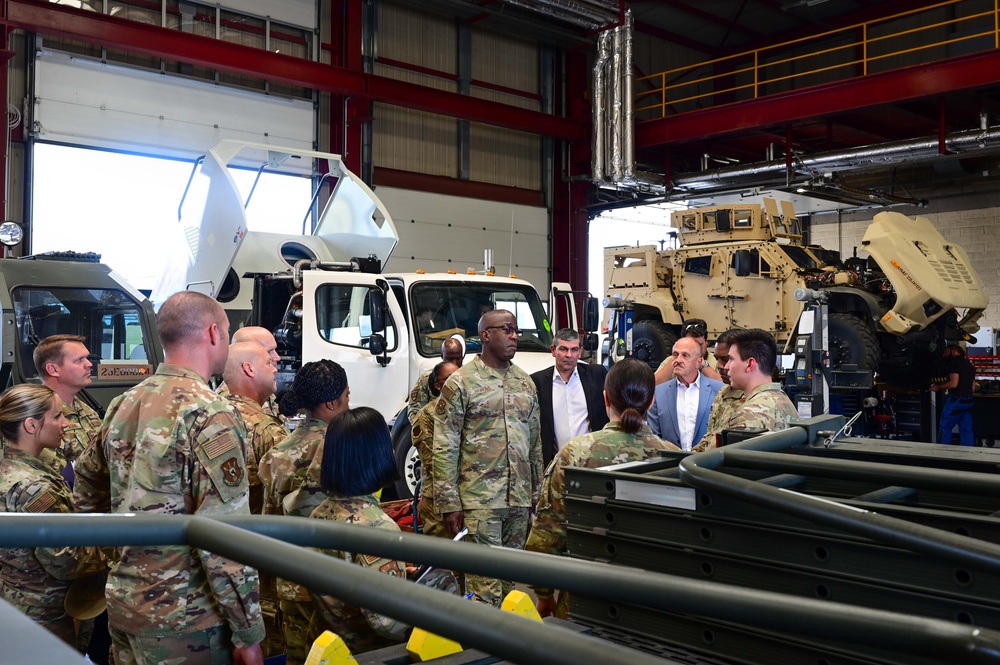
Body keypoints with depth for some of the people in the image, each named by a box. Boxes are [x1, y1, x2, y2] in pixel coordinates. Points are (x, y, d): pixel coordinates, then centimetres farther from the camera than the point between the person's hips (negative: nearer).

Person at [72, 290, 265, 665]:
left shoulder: (124, 404, 6)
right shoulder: (210, 415, -18)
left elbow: (86, 486, 20)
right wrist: (248, 634, -16)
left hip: (122, 605, 7)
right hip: (182, 620, -7)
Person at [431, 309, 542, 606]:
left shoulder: (526, 382, 12)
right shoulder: (460, 383, -5)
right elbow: (444, 448, -7)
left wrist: (537, 492, 14)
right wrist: (449, 504, -10)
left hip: (520, 501, 5)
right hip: (479, 501, -5)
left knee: (510, 581, 13)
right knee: (485, 584, -4)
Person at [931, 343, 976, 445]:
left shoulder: (955, 362, -10)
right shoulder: (969, 363, 17)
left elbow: (953, 383, -19)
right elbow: (972, 384, 21)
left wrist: (938, 387, -8)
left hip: (956, 400, -8)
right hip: (968, 400, 8)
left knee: (945, 428, -1)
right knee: (966, 430, 7)